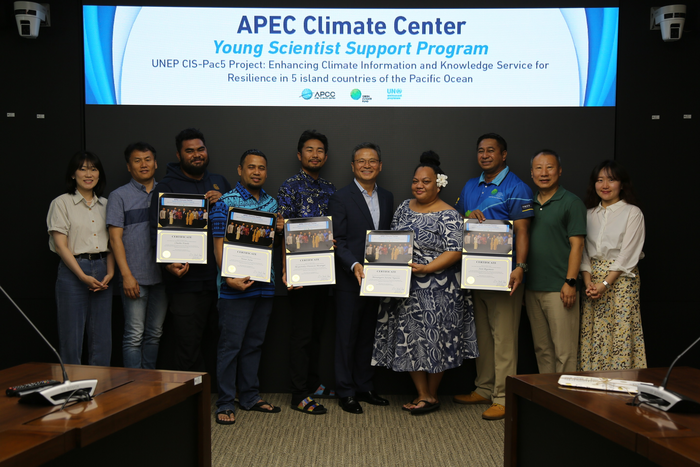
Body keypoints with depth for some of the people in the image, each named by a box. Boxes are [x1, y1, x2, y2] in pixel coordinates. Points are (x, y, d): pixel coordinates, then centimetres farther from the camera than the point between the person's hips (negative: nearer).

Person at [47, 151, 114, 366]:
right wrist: (83, 276, -14)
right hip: (73, 271, -4)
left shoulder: (105, 204, 14)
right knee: (71, 337, -1)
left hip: (102, 270, 4)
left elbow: (111, 243, 12)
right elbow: (61, 246, -6)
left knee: (102, 338, 6)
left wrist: (110, 272, -3)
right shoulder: (62, 203, 0)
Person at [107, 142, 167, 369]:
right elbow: (115, 238, -3)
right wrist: (126, 275, -11)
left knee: (155, 334, 11)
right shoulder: (119, 196, 3)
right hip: (135, 277, -4)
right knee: (134, 335, -3)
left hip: (161, 275, 4)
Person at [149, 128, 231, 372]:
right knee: (187, 346, -5)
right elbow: (157, 232, -5)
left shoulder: (219, 183, 17)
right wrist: (169, 263, -22)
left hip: (218, 277, 5)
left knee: (216, 342, 12)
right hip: (186, 281, -5)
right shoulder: (166, 187, 2)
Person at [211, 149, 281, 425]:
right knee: (231, 345, 0)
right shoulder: (226, 202, -5)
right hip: (236, 285, -6)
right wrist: (229, 278, -21)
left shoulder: (272, 203, 13)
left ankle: (250, 397, 25)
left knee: (254, 343, 14)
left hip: (265, 285, 6)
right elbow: (219, 244, -10)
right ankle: (225, 403, 10)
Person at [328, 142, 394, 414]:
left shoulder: (387, 198, 12)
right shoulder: (340, 198, -6)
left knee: (368, 336, 15)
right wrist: (354, 265, -24)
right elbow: (337, 241, -11)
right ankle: (346, 393, 15)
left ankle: (364, 387, 27)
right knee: (347, 338, 4)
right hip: (350, 280, -5)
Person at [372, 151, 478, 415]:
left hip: (437, 292, -6)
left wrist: (425, 268, -24)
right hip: (405, 289, 6)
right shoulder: (404, 208, 10)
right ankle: (422, 394, 21)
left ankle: (432, 396, 19)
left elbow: (455, 252, -16)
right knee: (409, 340, 8)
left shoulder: (448, 215, -10)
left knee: (434, 340, 3)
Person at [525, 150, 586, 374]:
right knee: (541, 348, 13)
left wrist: (570, 282, -15)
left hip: (559, 289, -6)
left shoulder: (571, 203, -3)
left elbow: (576, 245, -8)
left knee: (564, 351, -2)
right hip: (532, 288, 6)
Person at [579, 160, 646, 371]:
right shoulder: (590, 214, 12)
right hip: (593, 280, 4)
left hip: (621, 279, -4)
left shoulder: (633, 213, -1)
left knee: (620, 331, -6)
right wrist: (588, 281, -7)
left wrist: (605, 284, -15)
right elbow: (584, 251, 8)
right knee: (592, 332, 2)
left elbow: (628, 254, -8)